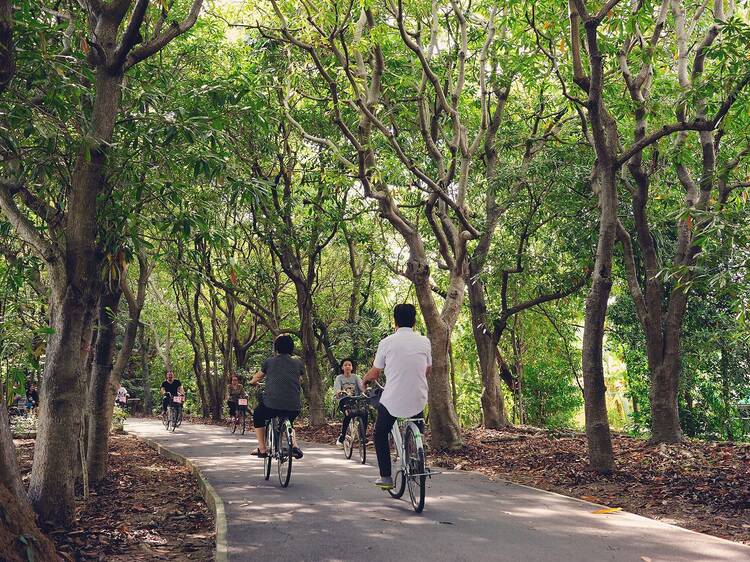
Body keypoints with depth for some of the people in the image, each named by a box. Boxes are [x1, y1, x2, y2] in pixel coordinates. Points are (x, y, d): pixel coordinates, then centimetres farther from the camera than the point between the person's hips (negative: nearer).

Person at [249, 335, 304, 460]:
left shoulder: (269, 362, 8)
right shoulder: (298, 363, 11)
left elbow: (258, 377, 26)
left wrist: (252, 382, 48)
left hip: (271, 405, -2)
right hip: (294, 407, 2)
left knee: (258, 417, 30)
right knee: (288, 422, 35)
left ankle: (262, 449, 24)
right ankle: (294, 445, 12)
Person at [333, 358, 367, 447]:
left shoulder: (355, 377, 11)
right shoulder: (339, 378, 7)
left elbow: (362, 386, -7)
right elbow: (336, 389, -11)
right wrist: (338, 392, -36)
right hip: (344, 401, -2)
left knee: (364, 413, -28)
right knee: (348, 413, -34)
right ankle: (342, 437, -21)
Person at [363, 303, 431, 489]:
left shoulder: (387, 342, -5)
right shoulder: (424, 342, 2)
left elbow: (374, 373, 2)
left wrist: (365, 379, 24)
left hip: (392, 400, -2)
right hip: (418, 401, 2)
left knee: (380, 435, 19)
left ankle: (386, 477, 14)